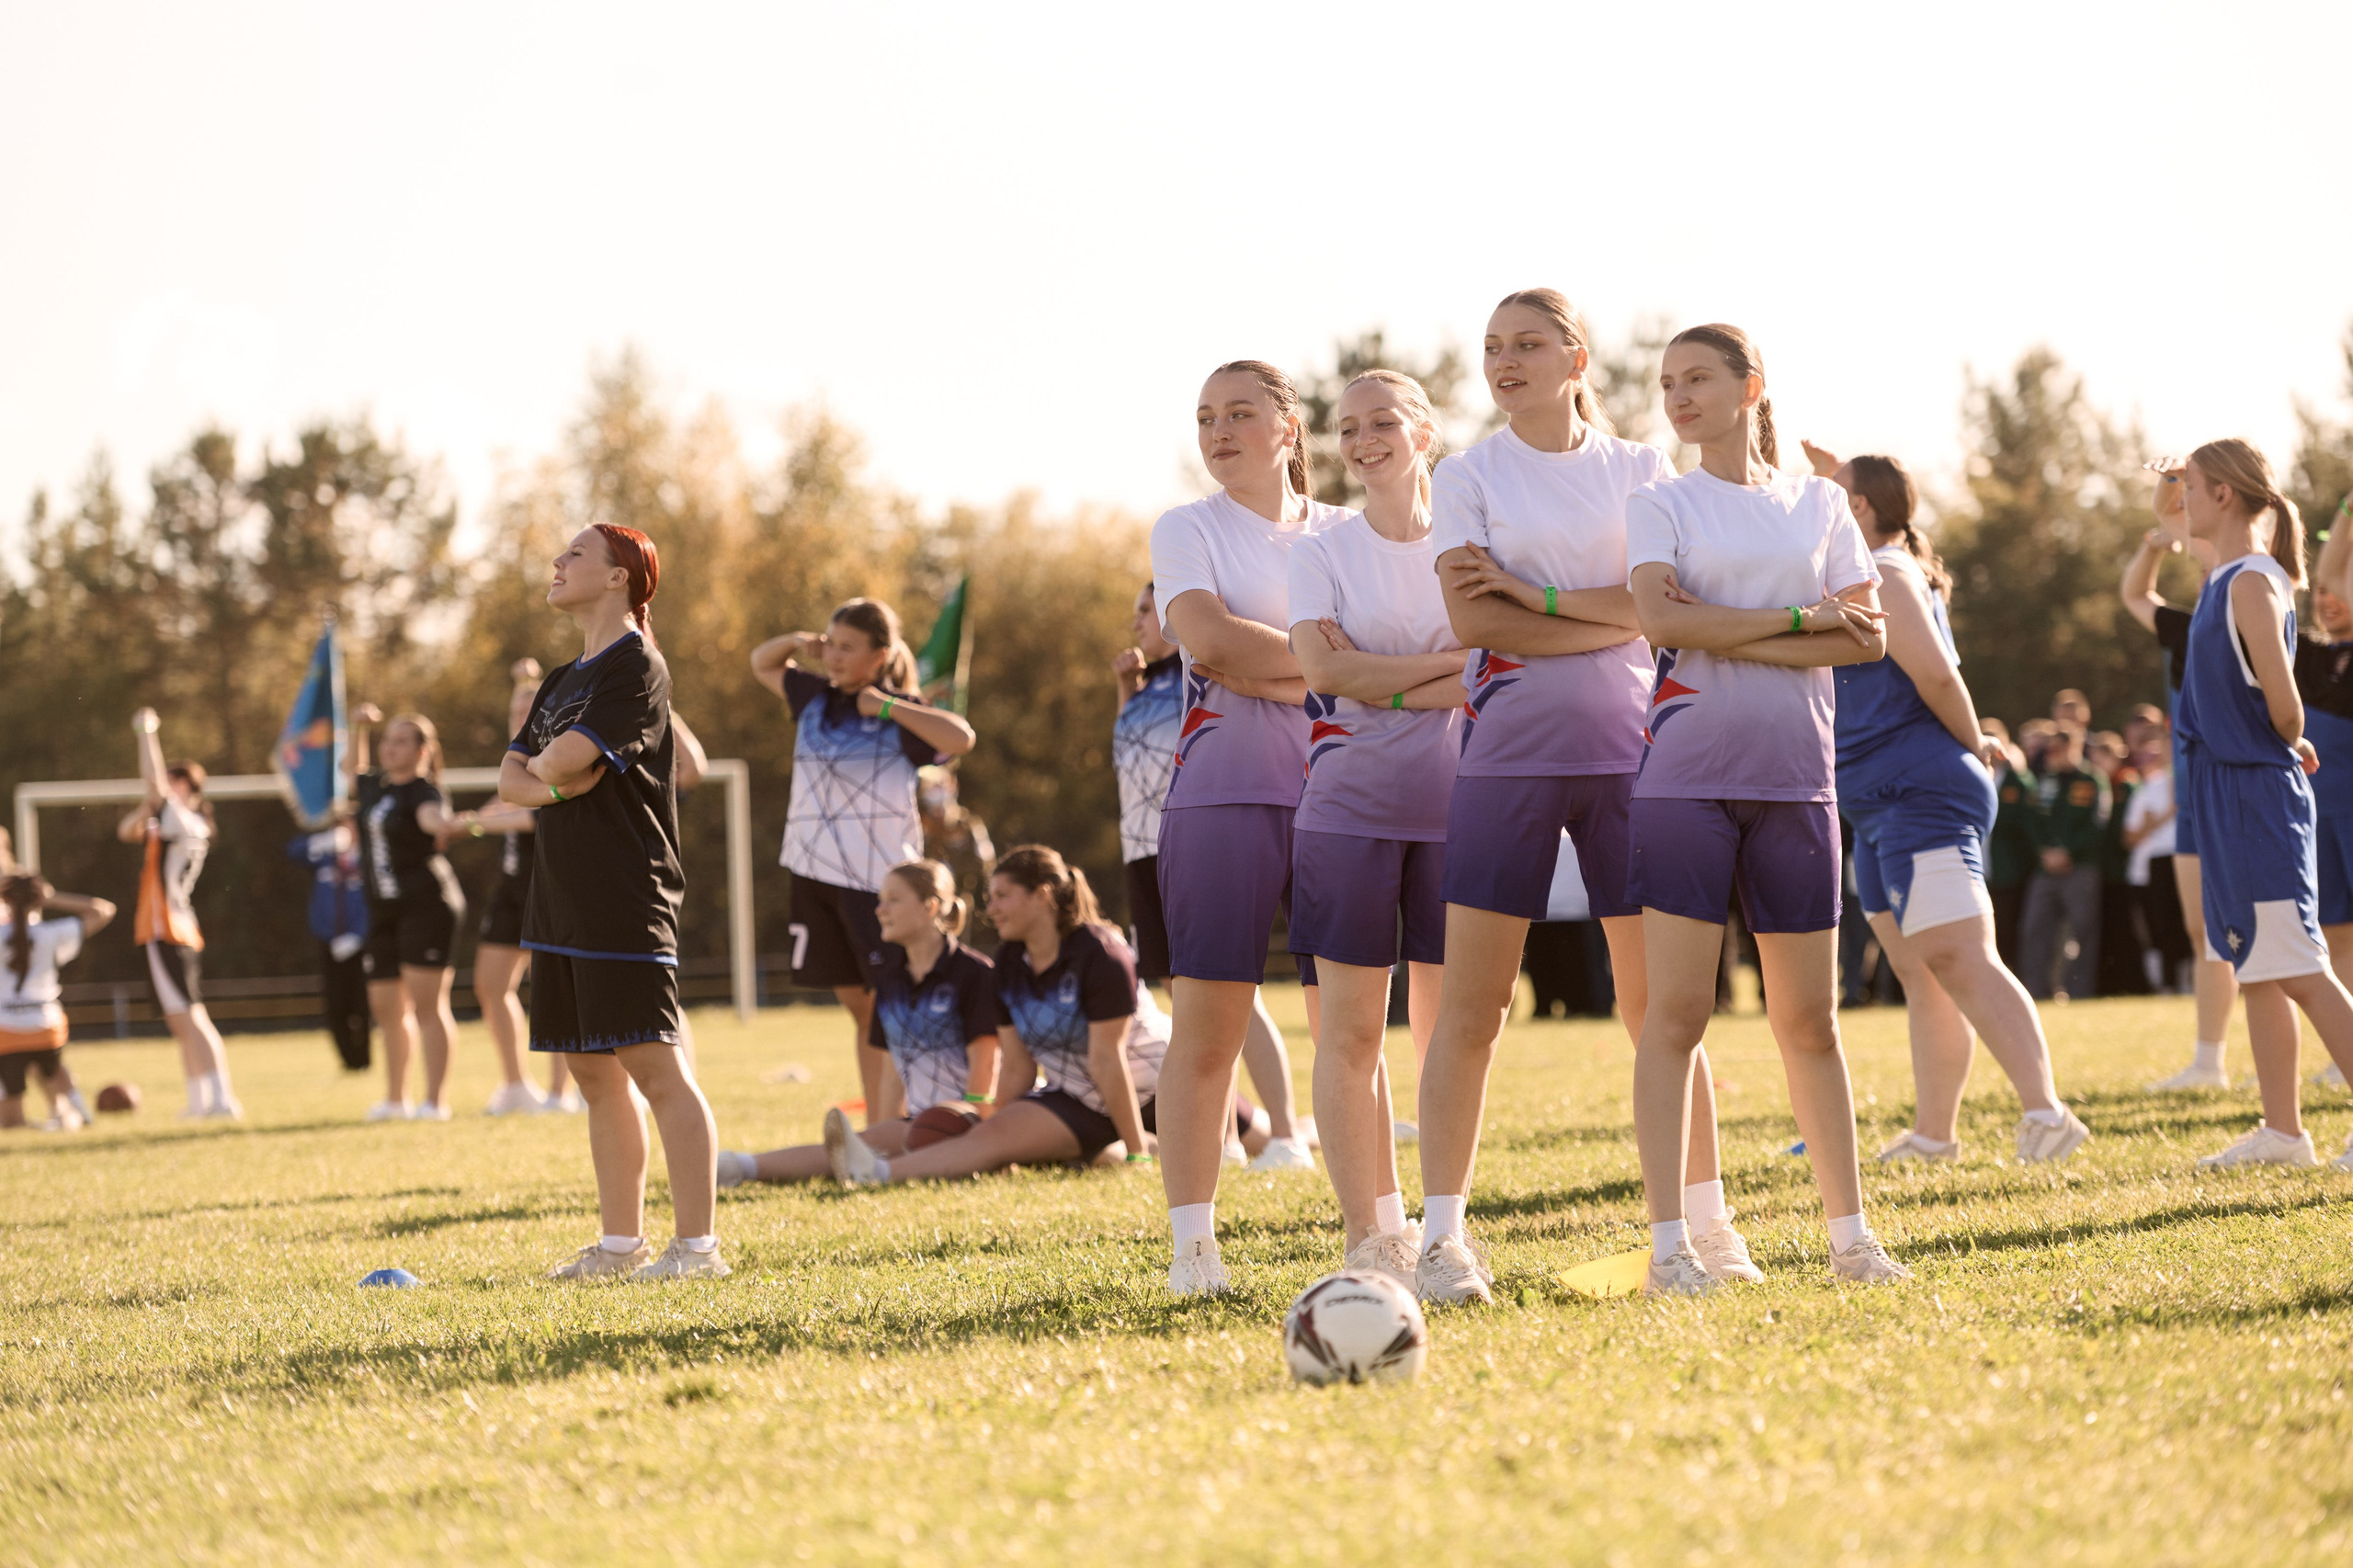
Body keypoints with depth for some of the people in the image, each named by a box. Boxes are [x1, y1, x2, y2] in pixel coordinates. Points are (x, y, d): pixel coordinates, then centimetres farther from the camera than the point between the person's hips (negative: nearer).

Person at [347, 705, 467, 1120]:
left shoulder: (422, 791, -8)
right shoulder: (376, 786, 15)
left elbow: (432, 815, -34)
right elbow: (353, 768, 40)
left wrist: (445, 823, -56)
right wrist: (360, 727, 31)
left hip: (427, 903, -8)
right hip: (384, 910, 8)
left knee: (428, 1003, -9)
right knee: (386, 1006, 11)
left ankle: (436, 1101, -8)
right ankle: (396, 1098, 24)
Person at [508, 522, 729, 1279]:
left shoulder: (635, 666, -9)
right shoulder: (564, 681, 19)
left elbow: (562, 759, -19)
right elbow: (513, 777, 12)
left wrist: (544, 764, 3)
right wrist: (555, 786, -8)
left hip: (624, 904, -9)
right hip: (563, 901, 9)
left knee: (656, 1070, -10)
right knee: (597, 1076, 12)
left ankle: (698, 1244, -10)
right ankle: (621, 1241, 18)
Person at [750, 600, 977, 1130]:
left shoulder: (900, 716, -6)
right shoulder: (815, 698, 12)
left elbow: (961, 738, -23)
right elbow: (762, 664, 28)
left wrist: (887, 706, -19)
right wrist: (796, 643, 6)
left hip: (877, 878, -6)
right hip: (814, 874, 6)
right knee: (859, 1008, 11)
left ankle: (890, 1126, -12)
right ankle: (873, 1126, 14)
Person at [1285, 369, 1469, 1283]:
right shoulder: (1322, 552, 7)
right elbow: (1322, 668, -9)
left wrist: (1385, 686, -13)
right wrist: (1455, 663, -13)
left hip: (1453, 807, 0)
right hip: (1349, 805, 0)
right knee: (1351, 1031, -4)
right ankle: (1368, 1235, -1)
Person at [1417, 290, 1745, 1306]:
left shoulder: (1643, 471, 9)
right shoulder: (1465, 478, 5)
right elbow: (1475, 622, -7)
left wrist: (1540, 594, -11)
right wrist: (1607, 619, -8)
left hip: (1626, 746, 1)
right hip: (1509, 751, -1)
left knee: (1659, 1002, 3)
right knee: (1471, 1004, -6)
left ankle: (1707, 1221, 12)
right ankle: (1442, 1234, -4)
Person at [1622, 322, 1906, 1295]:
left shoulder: (1820, 504, 12)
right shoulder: (1661, 505, 6)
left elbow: (1868, 635, 1)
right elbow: (1660, 616, -12)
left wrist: (1735, 639, -9)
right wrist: (1800, 620, -10)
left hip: (1795, 778, 2)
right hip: (1687, 773, -2)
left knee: (1808, 1020, 5)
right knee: (1676, 1012, -6)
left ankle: (1849, 1233, 11)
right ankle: (1669, 1244, -6)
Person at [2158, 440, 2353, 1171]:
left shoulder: (2253, 582, -17)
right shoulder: (2229, 576, 10)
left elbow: (2283, 702, -21)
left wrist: (2291, 746, -3)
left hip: (2257, 795, -10)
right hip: (2227, 795, 10)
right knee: (2257, 973, 12)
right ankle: (2282, 1131, 17)